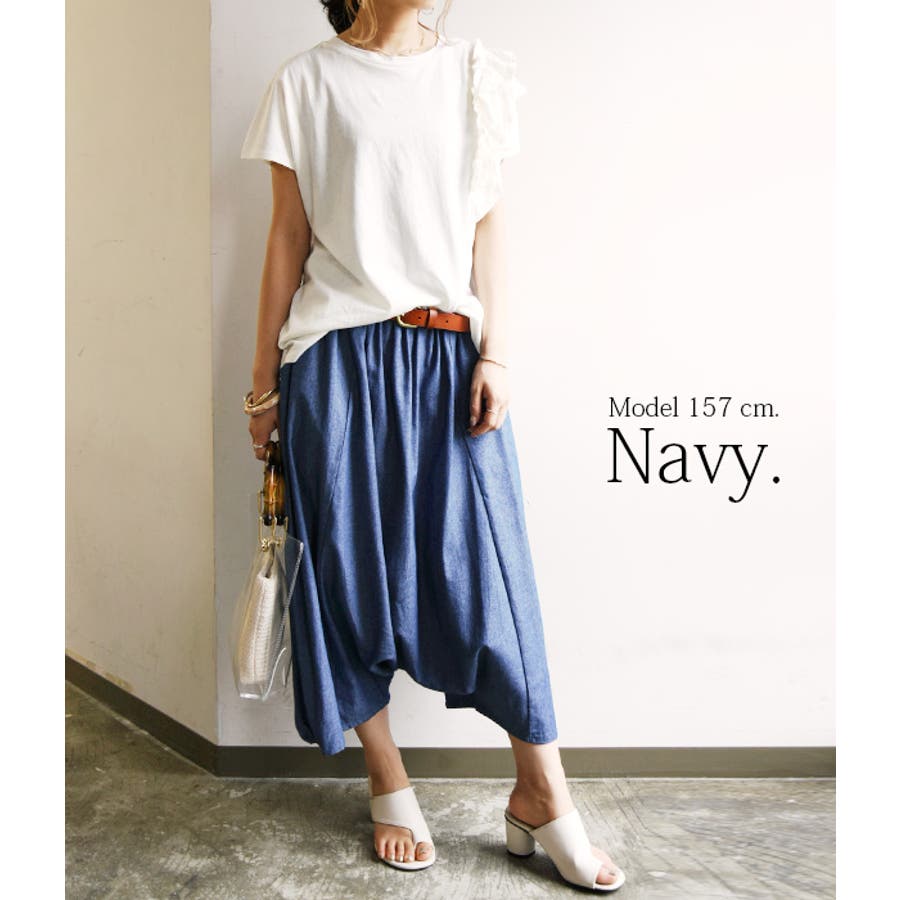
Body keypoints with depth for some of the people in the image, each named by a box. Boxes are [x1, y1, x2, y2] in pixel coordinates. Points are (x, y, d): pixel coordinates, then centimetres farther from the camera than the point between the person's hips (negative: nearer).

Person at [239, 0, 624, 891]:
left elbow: (488, 223, 7)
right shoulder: (307, 81, 5)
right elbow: (288, 238, 5)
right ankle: (389, 788, 23)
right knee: (350, 567, 5)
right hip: (338, 358, 0)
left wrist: (496, 353, -2)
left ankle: (541, 795, 14)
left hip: (449, 354, 1)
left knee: (486, 564, -1)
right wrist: (264, 381, 6)